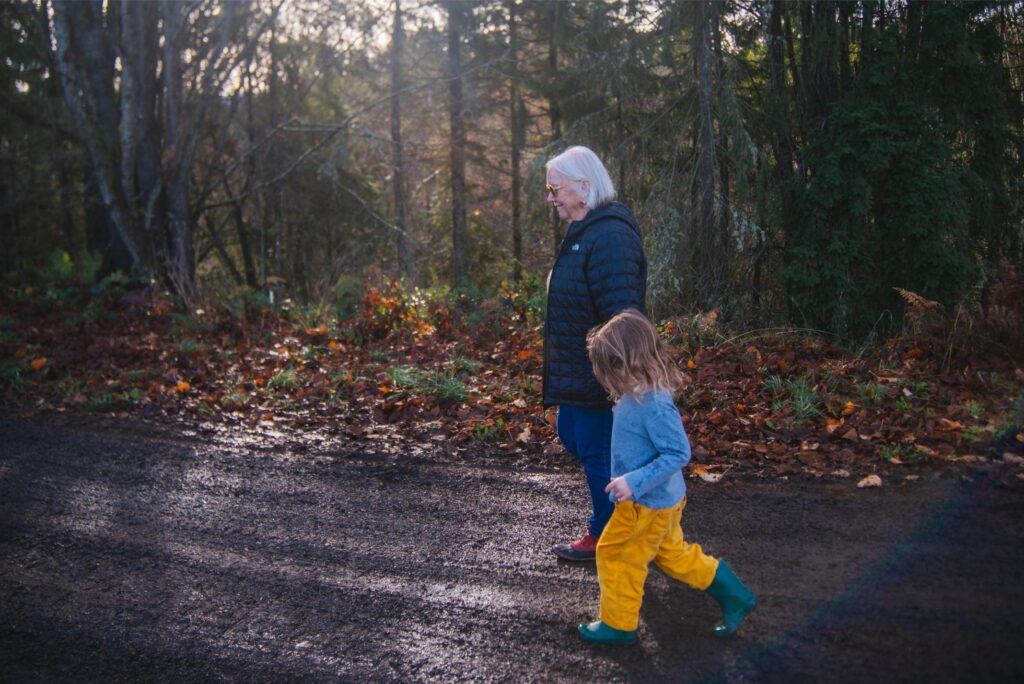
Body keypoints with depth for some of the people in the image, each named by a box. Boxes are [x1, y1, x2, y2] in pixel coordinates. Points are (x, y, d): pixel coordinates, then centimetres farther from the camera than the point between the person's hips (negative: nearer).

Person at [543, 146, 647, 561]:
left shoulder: (610, 236, -23)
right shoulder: (584, 232, 11)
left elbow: (620, 314, -28)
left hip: (598, 375, -11)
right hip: (578, 371, 11)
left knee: (597, 452, 3)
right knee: (572, 437, 21)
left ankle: (604, 536, 21)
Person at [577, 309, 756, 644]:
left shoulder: (653, 405, -30)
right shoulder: (637, 396, -1)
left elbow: (678, 454, -29)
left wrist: (634, 482, -32)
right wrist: (631, 482, 17)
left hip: (648, 504, -10)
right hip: (662, 500, 10)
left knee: (615, 555, 7)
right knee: (673, 554, 23)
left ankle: (618, 624, 26)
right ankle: (734, 595, 33)